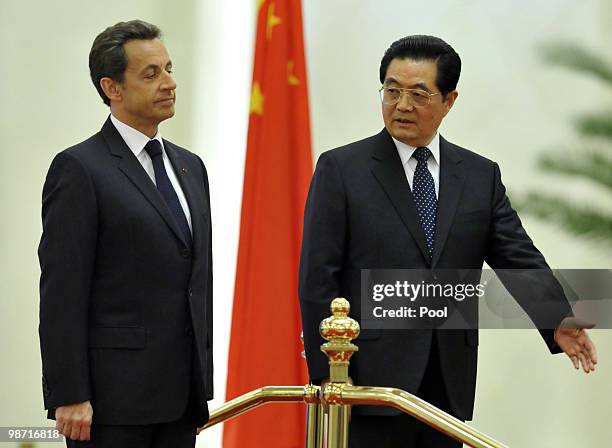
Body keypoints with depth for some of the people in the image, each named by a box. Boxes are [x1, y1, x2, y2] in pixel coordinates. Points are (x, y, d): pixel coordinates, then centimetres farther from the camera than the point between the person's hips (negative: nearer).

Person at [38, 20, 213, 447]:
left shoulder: (190, 167, 17)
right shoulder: (79, 169, -6)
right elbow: (61, 294, -11)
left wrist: (203, 383, 16)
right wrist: (69, 397, -16)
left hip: (181, 396, 7)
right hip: (113, 395, -7)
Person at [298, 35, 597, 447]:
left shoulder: (481, 176, 11)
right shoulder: (341, 169, 0)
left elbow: (519, 259, 4)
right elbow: (318, 279, -2)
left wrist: (558, 319, -16)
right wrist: (326, 375, -9)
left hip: (448, 385, 3)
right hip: (373, 379, -3)